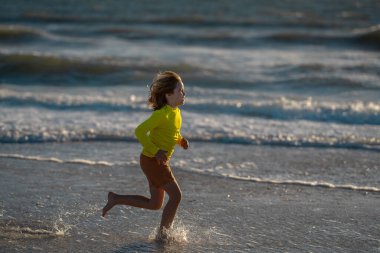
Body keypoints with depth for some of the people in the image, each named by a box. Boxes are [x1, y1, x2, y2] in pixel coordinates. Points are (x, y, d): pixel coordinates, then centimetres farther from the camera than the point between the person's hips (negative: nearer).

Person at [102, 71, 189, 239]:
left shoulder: (176, 112, 6)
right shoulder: (161, 114, -22)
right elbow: (140, 131, -26)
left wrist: (180, 140, 3)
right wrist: (155, 151, -28)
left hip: (160, 161, 9)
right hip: (151, 160, -9)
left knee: (155, 204, 15)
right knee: (176, 195, -9)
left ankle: (116, 199, 23)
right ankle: (162, 234, 1)